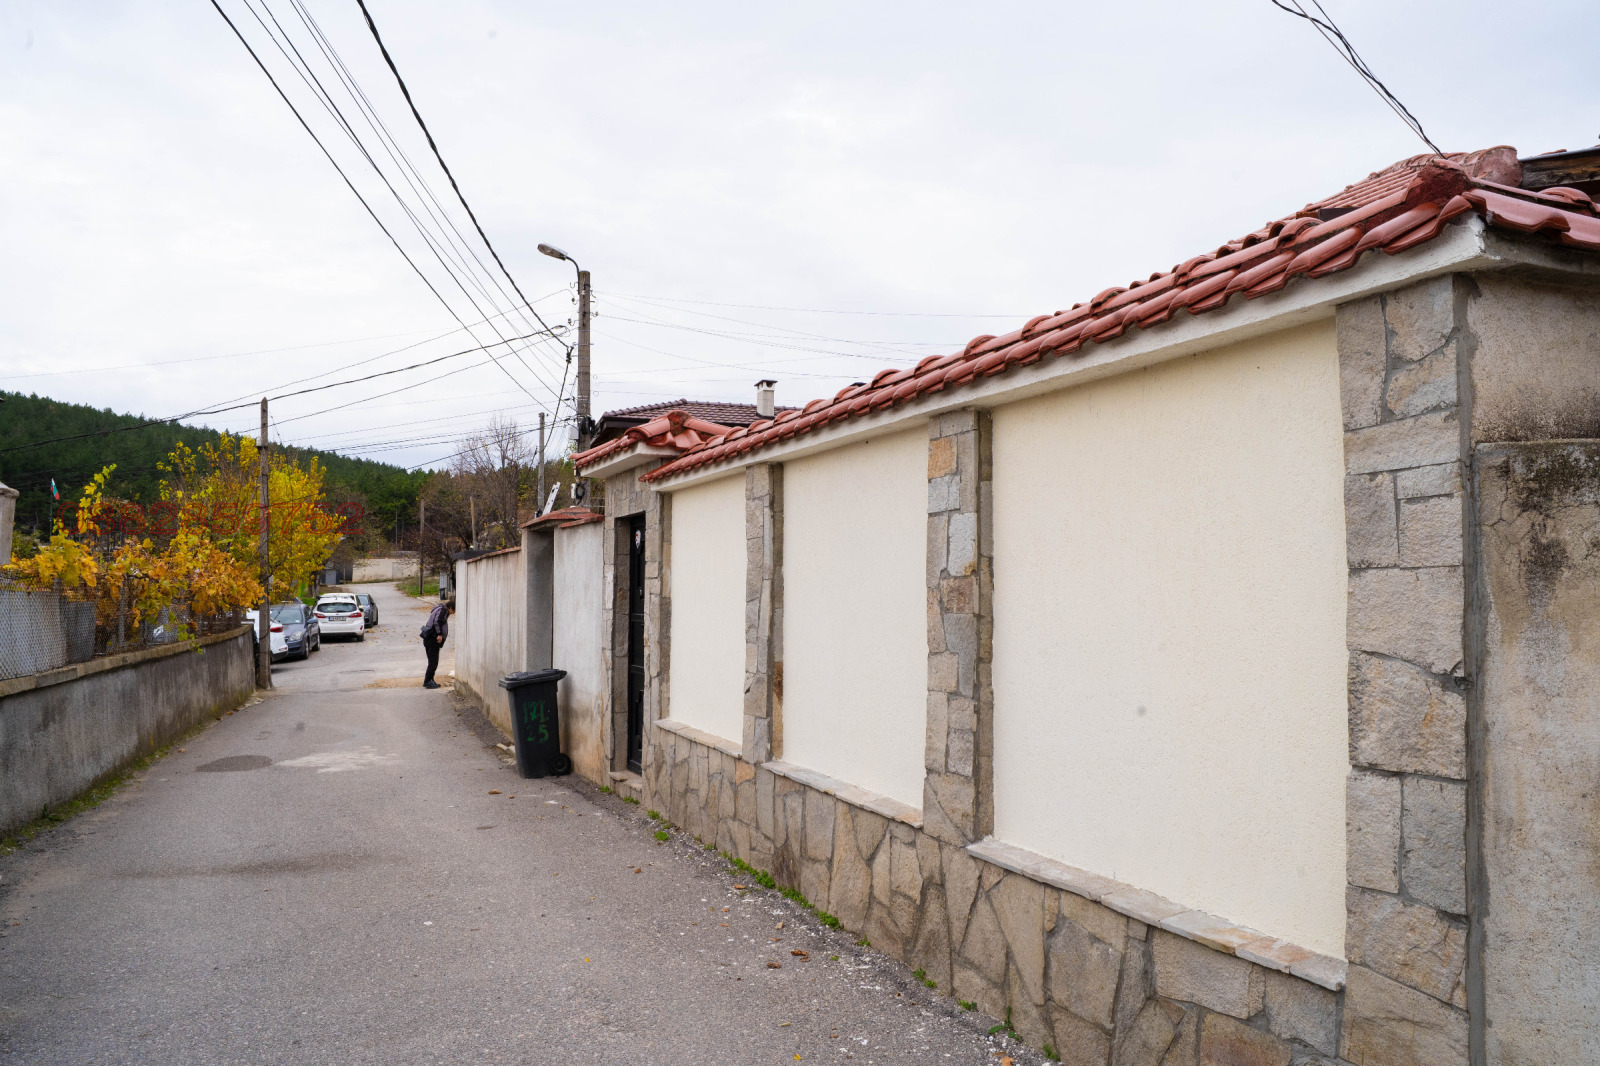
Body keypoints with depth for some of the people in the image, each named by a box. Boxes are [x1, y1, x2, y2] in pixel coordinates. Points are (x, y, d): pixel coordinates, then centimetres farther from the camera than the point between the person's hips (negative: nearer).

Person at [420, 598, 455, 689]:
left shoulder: (439, 609, 21)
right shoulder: (443, 610, -9)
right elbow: (437, 621, -23)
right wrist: (440, 634, -26)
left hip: (429, 639, 10)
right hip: (433, 639, -10)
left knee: (432, 662, 14)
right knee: (433, 662, -6)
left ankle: (429, 681, 18)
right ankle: (427, 681, -4)